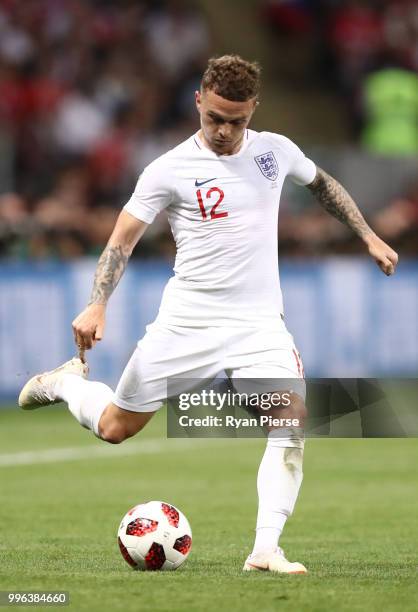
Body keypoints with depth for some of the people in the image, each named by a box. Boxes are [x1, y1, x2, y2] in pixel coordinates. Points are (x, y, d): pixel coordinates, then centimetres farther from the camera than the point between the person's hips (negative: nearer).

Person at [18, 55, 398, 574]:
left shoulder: (276, 150, 4)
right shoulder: (170, 170, -8)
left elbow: (322, 184, 25)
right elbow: (122, 240, -5)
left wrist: (370, 239, 23)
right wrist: (97, 306, -18)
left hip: (259, 322, 2)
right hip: (187, 321, -2)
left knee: (291, 420, -19)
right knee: (115, 428, 5)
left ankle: (265, 550, -18)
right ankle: (67, 383, 38)